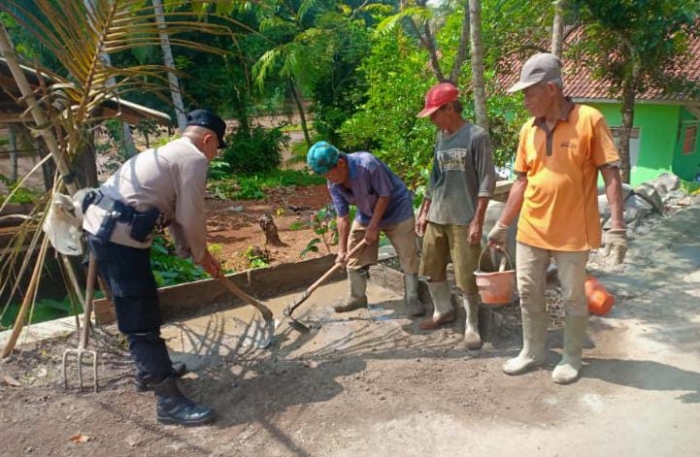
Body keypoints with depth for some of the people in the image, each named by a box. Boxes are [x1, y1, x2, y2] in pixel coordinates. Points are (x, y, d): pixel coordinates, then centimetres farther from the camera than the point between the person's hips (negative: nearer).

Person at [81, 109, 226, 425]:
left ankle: (150, 371, 39)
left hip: (103, 226, 10)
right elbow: (191, 218, -9)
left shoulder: (170, 153, 24)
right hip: (119, 234, -10)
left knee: (139, 310, 22)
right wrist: (201, 254, 9)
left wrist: (193, 252, 26)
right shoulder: (194, 159, -7)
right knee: (142, 319, -6)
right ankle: (168, 401, 1)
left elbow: (174, 214, 25)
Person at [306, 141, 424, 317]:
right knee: (354, 255, 6)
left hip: (396, 210, -5)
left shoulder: (368, 164, -36)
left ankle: (412, 298, 11)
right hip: (366, 215, 6)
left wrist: (373, 227, -21)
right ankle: (357, 297, 21)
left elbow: (384, 196, -26)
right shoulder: (333, 185, -16)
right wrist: (342, 248, -10)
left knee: (408, 256, -5)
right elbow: (343, 216, -9)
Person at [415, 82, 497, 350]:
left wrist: (477, 220, -16)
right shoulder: (440, 139, 11)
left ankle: (472, 325, 16)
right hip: (436, 217, 7)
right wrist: (423, 212, 15)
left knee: (467, 276, -1)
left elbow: (487, 182, -12)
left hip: (463, 219, -7)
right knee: (432, 269, 13)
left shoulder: (477, 136, -10)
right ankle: (443, 310, 34)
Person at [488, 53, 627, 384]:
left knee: (573, 299, 10)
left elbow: (611, 174, -10)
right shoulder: (528, 130, 4)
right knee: (529, 294, 13)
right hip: (531, 230, 5)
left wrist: (617, 226, -16)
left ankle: (572, 358, 30)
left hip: (573, 232, -5)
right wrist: (502, 224, 10)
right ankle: (532, 352, 32)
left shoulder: (589, 120, -10)